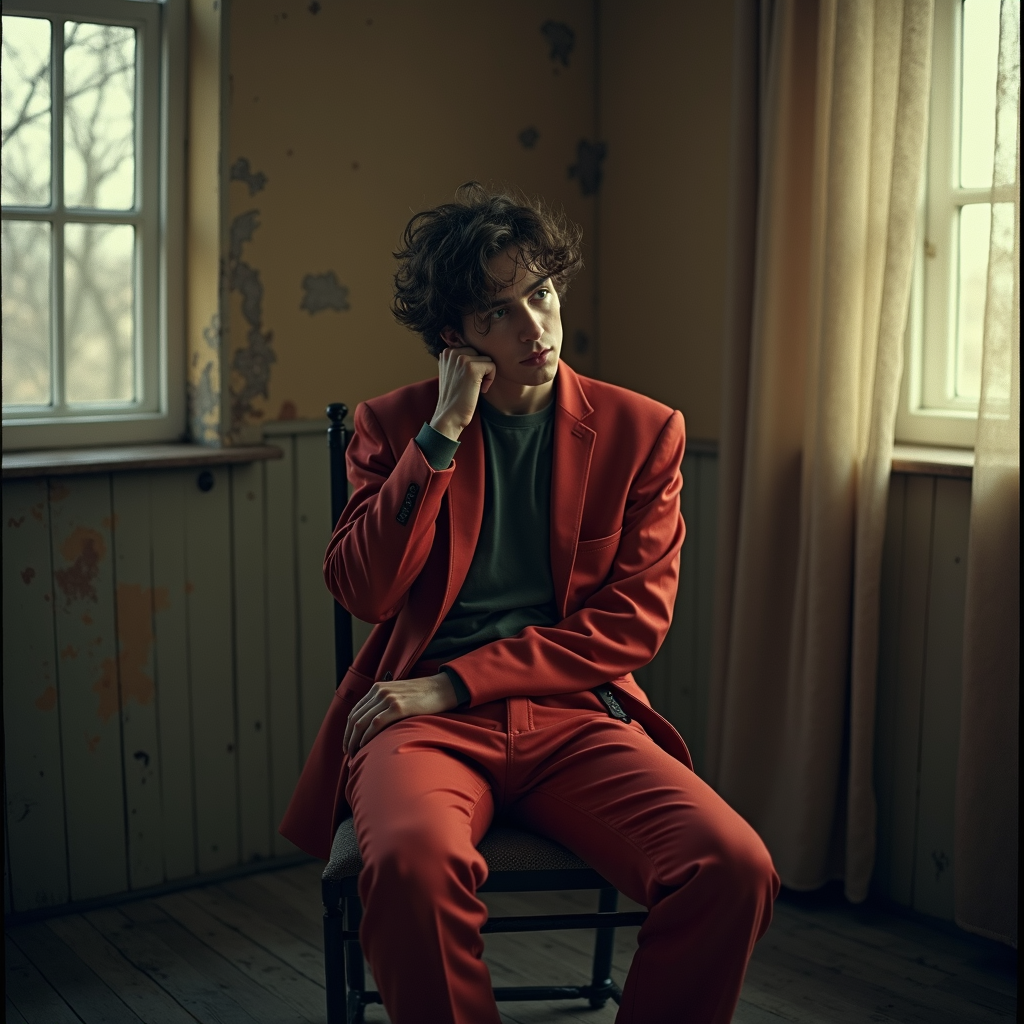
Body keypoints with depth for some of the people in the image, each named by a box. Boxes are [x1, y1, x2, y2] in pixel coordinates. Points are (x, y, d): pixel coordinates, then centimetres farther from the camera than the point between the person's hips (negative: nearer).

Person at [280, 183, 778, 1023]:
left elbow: (631, 622, 0)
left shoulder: (642, 431, 7)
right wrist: (442, 433, -9)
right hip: (424, 719, -1)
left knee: (735, 867, -25)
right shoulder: (395, 425, 9)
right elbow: (363, 591, -4)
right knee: (412, 858, -35)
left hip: (573, 715, 1)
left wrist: (455, 682, -8)